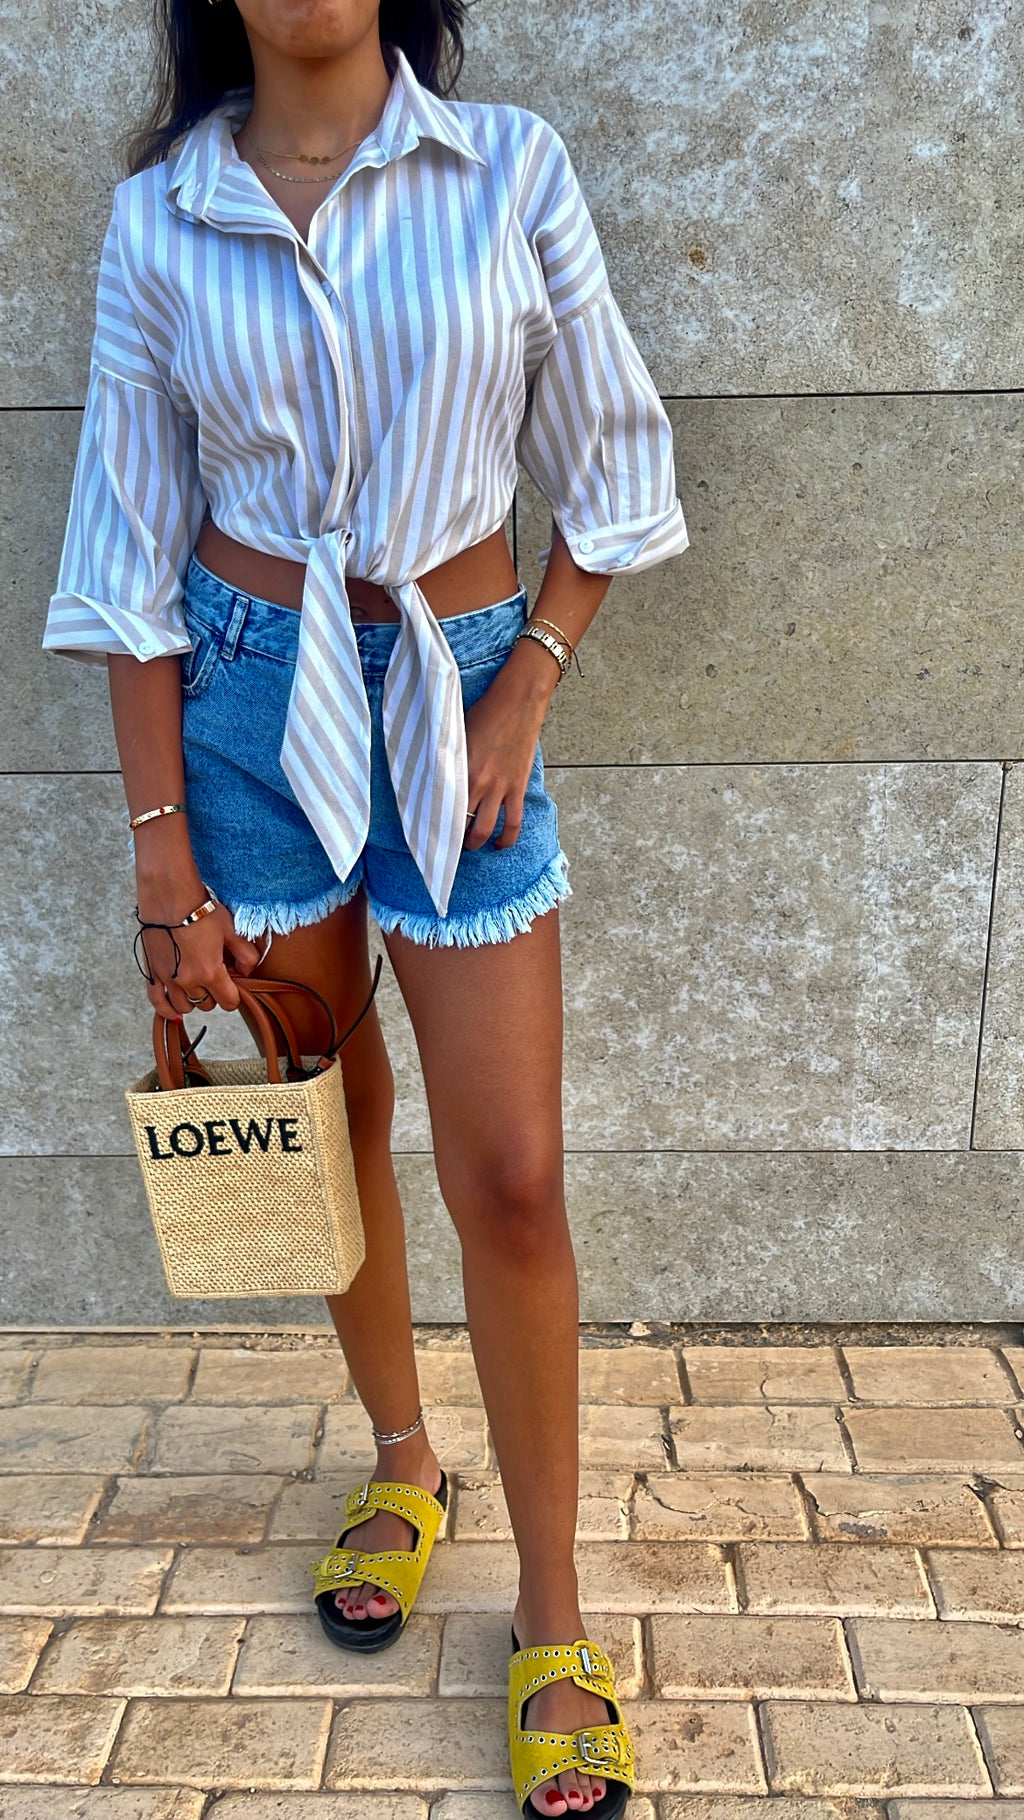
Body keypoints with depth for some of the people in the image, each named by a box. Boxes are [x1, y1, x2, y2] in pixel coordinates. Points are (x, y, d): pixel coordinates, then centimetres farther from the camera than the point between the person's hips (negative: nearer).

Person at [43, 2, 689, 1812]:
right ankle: (401, 1454, 39)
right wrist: (166, 858, -4)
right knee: (327, 1118, 14)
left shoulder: (512, 169, -2)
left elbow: (612, 464, 4)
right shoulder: (160, 216, 0)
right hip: (249, 701, 1)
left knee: (511, 1178, -2)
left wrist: (525, 692, -7)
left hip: (457, 693, -1)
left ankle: (554, 1616, 16)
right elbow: (133, 557, -1)